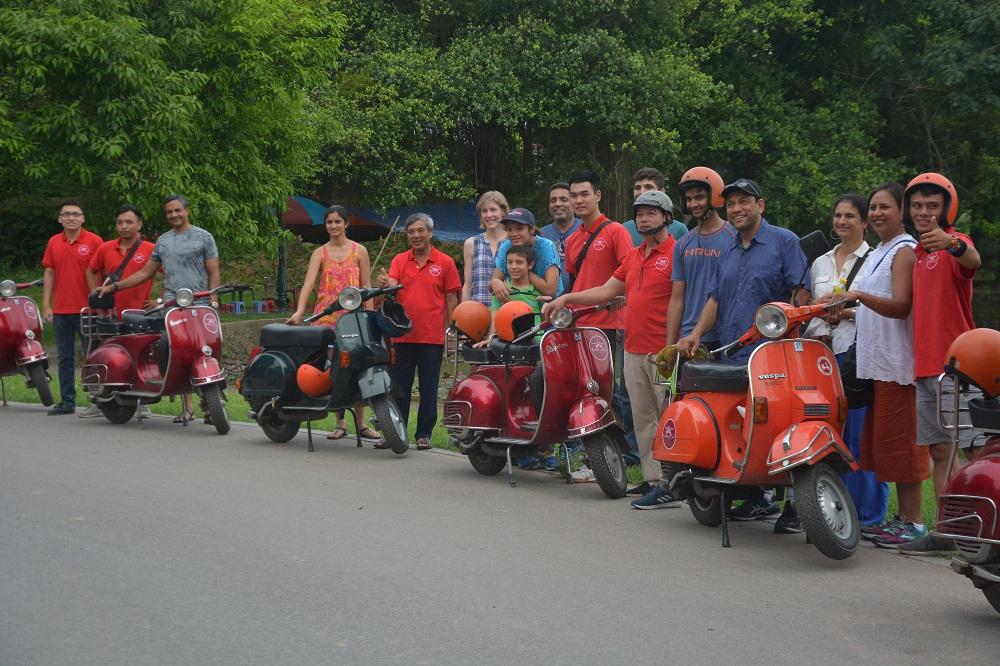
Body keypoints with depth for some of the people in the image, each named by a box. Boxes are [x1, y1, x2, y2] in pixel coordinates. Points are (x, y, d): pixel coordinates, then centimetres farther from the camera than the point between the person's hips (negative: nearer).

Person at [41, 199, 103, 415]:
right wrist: (46, 305, 6)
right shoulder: (54, 242, 10)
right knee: (65, 358, 10)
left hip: (87, 309, -5)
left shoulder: (94, 241, -4)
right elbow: (49, 273, 12)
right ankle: (67, 401, 17)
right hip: (61, 310, 5)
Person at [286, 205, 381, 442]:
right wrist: (299, 311, -19)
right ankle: (340, 423, 7)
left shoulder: (359, 251, 9)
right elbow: (308, 283, -4)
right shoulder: (320, 253, 10)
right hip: (326, 315, 1)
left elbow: (366, 287, 8)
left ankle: (361, 423, 1)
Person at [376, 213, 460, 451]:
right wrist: (386, 283, -32)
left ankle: (424, 434, 13)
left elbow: (451, 300, 3)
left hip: (432, 337, -2)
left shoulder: (445, 262, 1)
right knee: (399, 387, 6)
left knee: (428, 390, 5)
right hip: (403, 335, 2)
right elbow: (393, 286, -8)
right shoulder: (399, 260, 7)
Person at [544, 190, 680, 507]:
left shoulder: (677, 253, -7)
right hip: (634, 351, 9)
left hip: (664, 352, -9)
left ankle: (673, 487, -7)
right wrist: (566, 299, 16)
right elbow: (606, 291, 24)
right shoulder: (634, 257, 19)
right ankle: (653, 479, 16)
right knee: (643, 420, 10)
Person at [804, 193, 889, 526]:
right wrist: (815, 334, 5)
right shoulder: (820, 262, 20)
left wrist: (848, 311, -19)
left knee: (861, 435, -6)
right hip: (825, 354, 6)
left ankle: (869, 514, 1)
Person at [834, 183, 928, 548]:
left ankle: (914, 522, -4)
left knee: (898, 439, -9)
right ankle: (902, 517, 18)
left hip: (897, 362, -10)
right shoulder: (879, 252, 21)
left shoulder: (905, 251, -8)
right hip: (876, 361, 10)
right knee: (883, 439, 11)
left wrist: (860, 296, -30)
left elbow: (901, 306, -19)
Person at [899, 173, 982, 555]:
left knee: (978, 452, -10)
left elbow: (973, 261, -34)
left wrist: (952, 245, -54)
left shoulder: (954, 243, -8)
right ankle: (944, 533, 16)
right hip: (925, 366, 8)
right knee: (939, 452, 11)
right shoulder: (917, 252, 18)